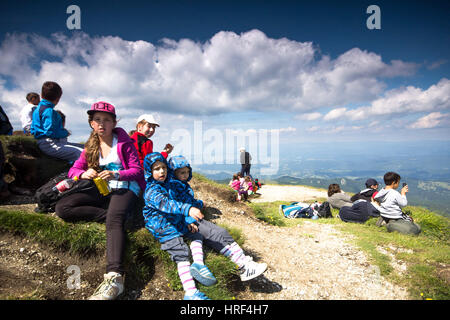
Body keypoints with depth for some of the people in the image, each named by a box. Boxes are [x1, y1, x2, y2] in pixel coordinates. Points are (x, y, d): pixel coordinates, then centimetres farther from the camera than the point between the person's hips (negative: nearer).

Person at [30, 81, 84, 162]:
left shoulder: (37, 109, 20)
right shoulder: (49, 111, -12)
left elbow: (32, 130, 26)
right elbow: (50, 132, -20)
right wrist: (65, 133, -3)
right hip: (50, 145, -10)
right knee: (81, 154, -25)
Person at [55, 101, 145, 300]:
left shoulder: (123, 142, 0)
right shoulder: (91, 146, 15)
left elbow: (137, 170, -5)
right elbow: (73, 170, 12)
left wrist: (116, 174, -24)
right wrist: (84, 174, -14)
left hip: (125, 189, -6)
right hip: (102, 191, 6)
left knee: (114, 220, -37)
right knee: (62, 208, -14)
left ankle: (114, 278, -50)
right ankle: (111, 214, -18)